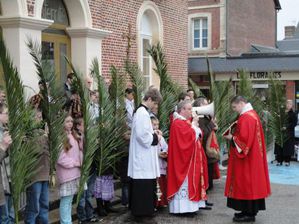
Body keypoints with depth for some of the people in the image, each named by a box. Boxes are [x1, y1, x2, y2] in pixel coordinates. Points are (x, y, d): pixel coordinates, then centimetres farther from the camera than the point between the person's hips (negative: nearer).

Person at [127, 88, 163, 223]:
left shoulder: (140, 111, 14)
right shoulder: (143, 113, -18)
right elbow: (142, 135, -24)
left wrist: (153, 133, 8)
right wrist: (156, 138, -10)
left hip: (141, 156, 11)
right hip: (144, 156, -11)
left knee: (140, 186, 15)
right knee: (145, 187, -4)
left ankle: (138, 212, 22)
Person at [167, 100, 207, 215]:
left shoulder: (186, 122, 16)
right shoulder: (178, 123, -15)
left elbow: (197, 135, 17)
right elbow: (190, 136, -26)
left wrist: (195, 126, 1)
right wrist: (193, 125, -12)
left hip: (191, 158, 10)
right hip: (184, 159, -10)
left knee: (189, 180, 11)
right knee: (185, 181, -7)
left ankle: (189, 206, 17)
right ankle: (183, 208, -3)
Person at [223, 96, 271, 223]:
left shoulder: (246, 117, -18)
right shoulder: (251, 114, 15)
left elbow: (244, 138, -25)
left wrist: (231, 138, -10)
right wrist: (233, 134, 8)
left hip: (246, 158, -10)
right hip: (252, 157, 10)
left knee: (246, 183, -4)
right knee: (250, 183, 13)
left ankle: (249, 213, 1)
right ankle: (250, 210, 20)